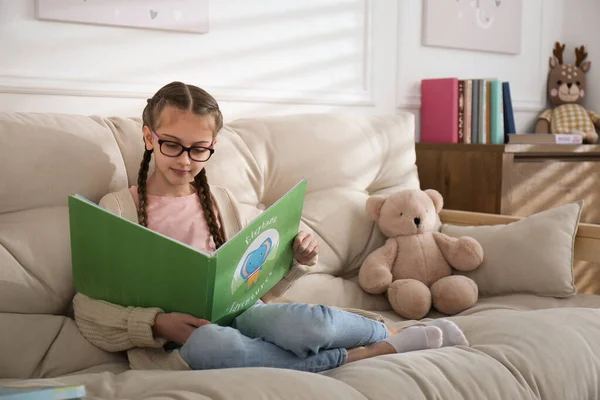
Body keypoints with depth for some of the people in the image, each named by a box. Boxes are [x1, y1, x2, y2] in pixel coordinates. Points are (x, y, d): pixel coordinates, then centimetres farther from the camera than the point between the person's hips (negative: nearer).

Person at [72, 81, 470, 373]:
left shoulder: (223, 203, 16)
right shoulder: (119, 206, 5)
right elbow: (89, 307, -4)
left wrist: (299, 260, -3)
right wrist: (155, 323, -22)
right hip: (174, 339, -2)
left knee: (302, 322, -32)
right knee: (212, 344, -38)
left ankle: (391, 330, -2)